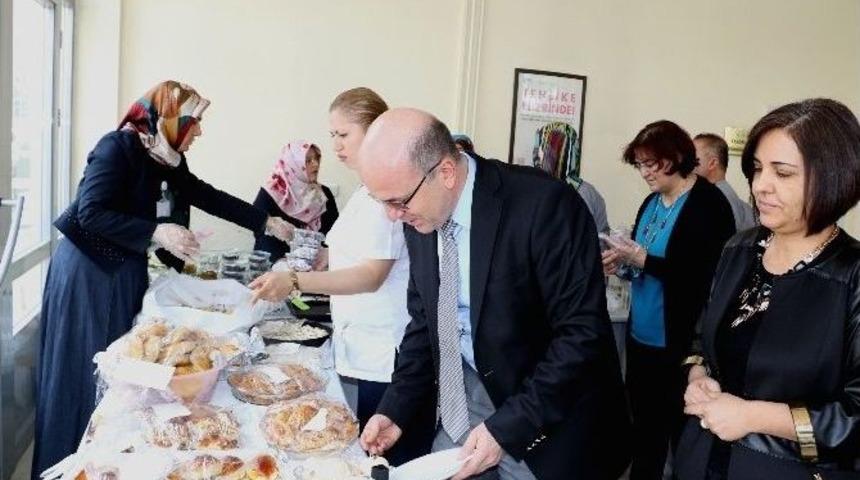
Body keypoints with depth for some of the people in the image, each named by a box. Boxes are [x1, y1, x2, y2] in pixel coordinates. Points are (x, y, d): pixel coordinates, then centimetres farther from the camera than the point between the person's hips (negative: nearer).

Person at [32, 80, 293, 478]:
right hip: (89, 272, -8)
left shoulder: (169, 160, 6)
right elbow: (90, 213, -22)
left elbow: (210, 198, 12)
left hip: (129, 272, 8)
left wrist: (267, 223, 9)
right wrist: (157, 232, -28)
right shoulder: (118, 147, -17)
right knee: (87, 372, -1)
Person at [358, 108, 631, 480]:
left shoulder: (544, 204, -24)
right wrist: (396, 409, 0)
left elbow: (582, 332, -23)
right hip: (464, 398, 6)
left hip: (549, 416, -5)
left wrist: (507, 427, -23)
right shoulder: (420, 217, -3)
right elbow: (424, 320, 8)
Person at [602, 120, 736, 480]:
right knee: (643, 419, 18)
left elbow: (708, 275, -20)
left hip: (680, 340, -8)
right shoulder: (651, 202, 10)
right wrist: (622, 260, -3)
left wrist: (643, 260, -24)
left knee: (681, 426, 5)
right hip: (641, 334, 8)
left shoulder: (709, 204, -14)